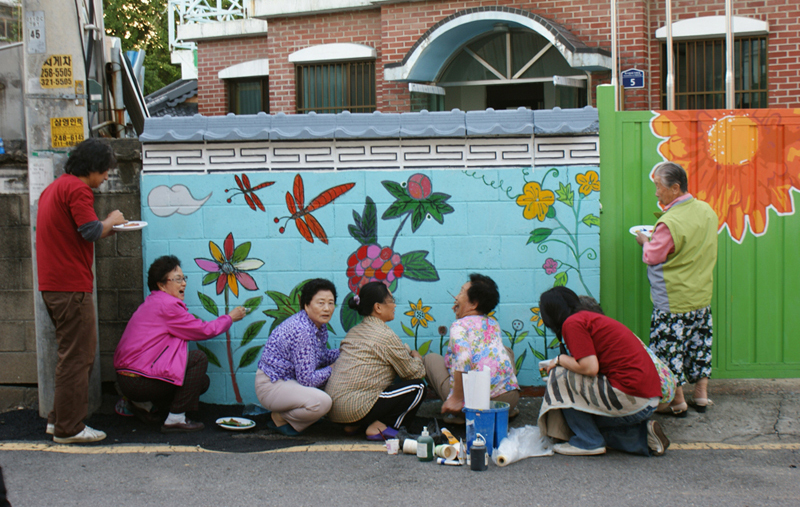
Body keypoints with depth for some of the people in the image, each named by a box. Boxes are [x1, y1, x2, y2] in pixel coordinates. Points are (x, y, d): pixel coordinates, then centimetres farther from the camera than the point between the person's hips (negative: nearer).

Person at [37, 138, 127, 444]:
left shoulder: (55, 187, 20)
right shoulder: (77, 188, -12)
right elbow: (91, 231, -21)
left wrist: (107, 227, 14)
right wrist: (111, 222, -2)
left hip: (52, 285, 10)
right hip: (71, 287, -10)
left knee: (73, 354, 18)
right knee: (77, 356, -4)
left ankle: (59, 419, 23)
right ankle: (69, 428, 1)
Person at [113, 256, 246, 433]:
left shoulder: (152, 302, 17)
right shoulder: (166, 304, -15)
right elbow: (204, 330, -9)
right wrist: (230, 317, 6)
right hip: (139, 381, -10)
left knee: (202, 381, 11)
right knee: (199, 359, -13)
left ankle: (144, 405, 16)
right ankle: (175, 419, -10)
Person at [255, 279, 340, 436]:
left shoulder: (320, 326, 2)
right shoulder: (301, 331, -27)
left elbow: (321, 356, 19)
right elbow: (307, 379, -25)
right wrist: (331, 369, -10)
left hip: (292, 380, 10)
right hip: (272, 386, -10)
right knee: (321, 401, -31)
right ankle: (280, 418, -3)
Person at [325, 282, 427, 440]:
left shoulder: (355, 331, 16)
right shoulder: (386, 336, -9)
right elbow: (415, 373, 1)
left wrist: (408, 352, 22)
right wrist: (417, 358, 22)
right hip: (354, 408, -9)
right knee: (417, 387, 0)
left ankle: (354, 425, 14)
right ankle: (378, 427, -3)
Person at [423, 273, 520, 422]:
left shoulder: (459, 325, -3)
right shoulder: (494, 324, 17)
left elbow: (463, 358, -23)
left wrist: (456, 399, -20)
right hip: (509, 398, 6)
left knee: (430, 358, 18)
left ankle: (461, 415, 5)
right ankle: (508, 410, 22)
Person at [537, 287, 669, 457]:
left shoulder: (572, 323, -8)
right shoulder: (592, 317, 19)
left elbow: (590, 368, -17)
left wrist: (560, 360, -1)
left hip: (630, 401, -10)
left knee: (560, 376, -4)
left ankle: (588, 442, 0)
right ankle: (643, 436, 13)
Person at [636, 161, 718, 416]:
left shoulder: (670, 223, -24)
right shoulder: (707, 211, 2)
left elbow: (652, 257, -16)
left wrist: (645, 241, 4)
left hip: (673, 302, -8)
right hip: (702, 296, 8)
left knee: (669, 348, 4)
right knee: (699, 343, 18)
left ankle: (677, 402, 12)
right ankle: (701, 395, 26)